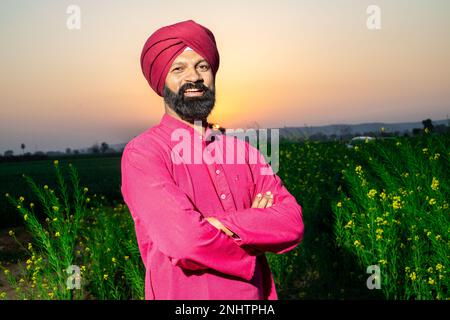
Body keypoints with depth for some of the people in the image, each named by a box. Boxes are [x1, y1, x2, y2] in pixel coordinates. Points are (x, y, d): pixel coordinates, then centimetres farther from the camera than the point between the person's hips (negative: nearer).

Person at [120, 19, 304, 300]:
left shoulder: (242, 149, 3)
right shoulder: (142, 153, -13)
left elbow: (292, 223, -8)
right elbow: (186, 242, -25)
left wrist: (223, 224, -23)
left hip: (257, 292, 5)